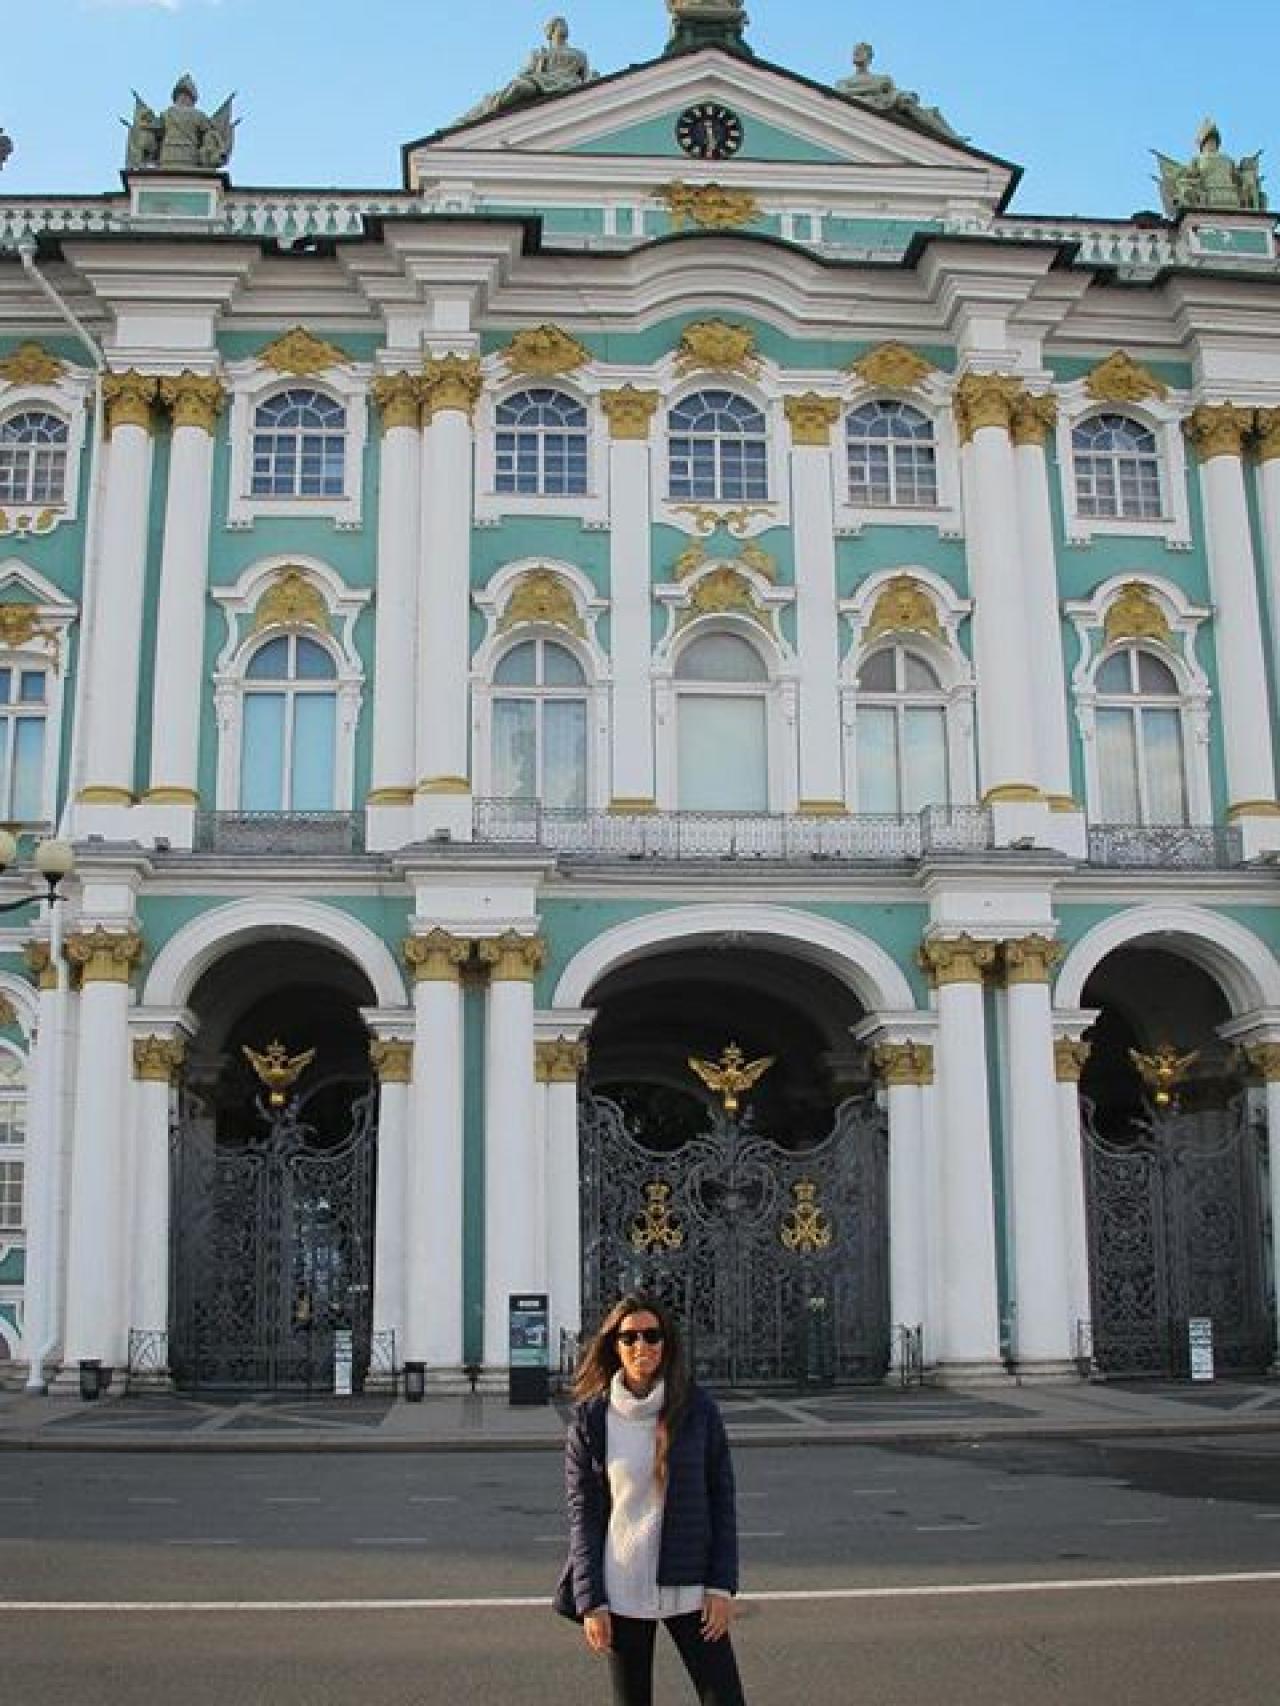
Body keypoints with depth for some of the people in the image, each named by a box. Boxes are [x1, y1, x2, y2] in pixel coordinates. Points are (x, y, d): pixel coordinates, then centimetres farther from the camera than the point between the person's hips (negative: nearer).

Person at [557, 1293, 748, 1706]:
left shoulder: (698, 1409, -3)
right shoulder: (591, 1417, -4)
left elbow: (721, 1498, 0)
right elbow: (583, 1514, -2)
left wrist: (722, 1586, -5)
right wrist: (591, 1602, -6)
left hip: (689, 1589, 0)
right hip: (620, 1593, 0)